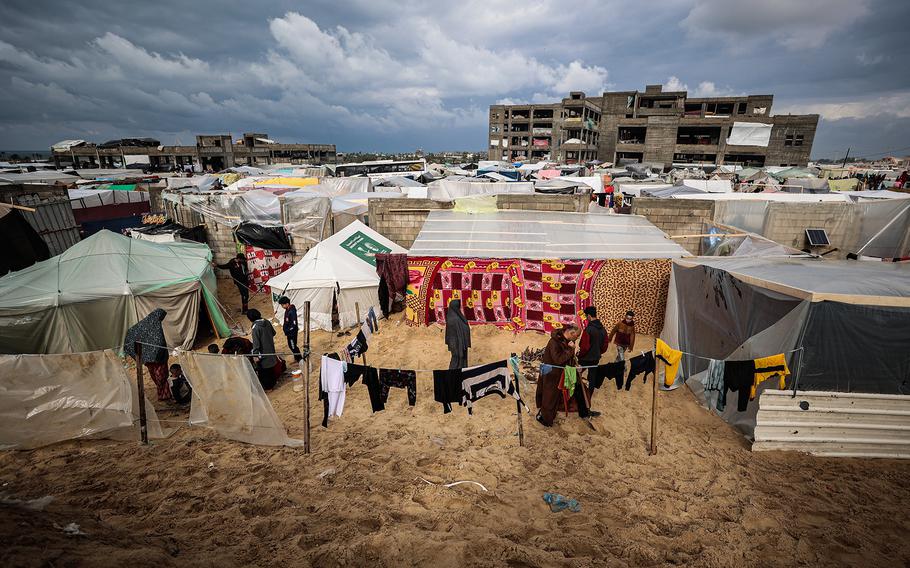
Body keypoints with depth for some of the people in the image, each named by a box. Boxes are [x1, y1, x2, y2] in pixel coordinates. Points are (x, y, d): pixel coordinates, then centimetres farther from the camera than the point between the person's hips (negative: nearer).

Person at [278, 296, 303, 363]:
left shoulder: (292, 311, -26)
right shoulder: (287, 310, 3)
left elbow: (294, 324, -27)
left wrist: (287, 330, -21)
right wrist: (284, 326, 7)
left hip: (292, 333, -10)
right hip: (289, 332, 10)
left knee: (293, 346, 1)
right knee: (290, 345, 20)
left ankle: (300, 359, 12)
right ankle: (296, 358, 35)